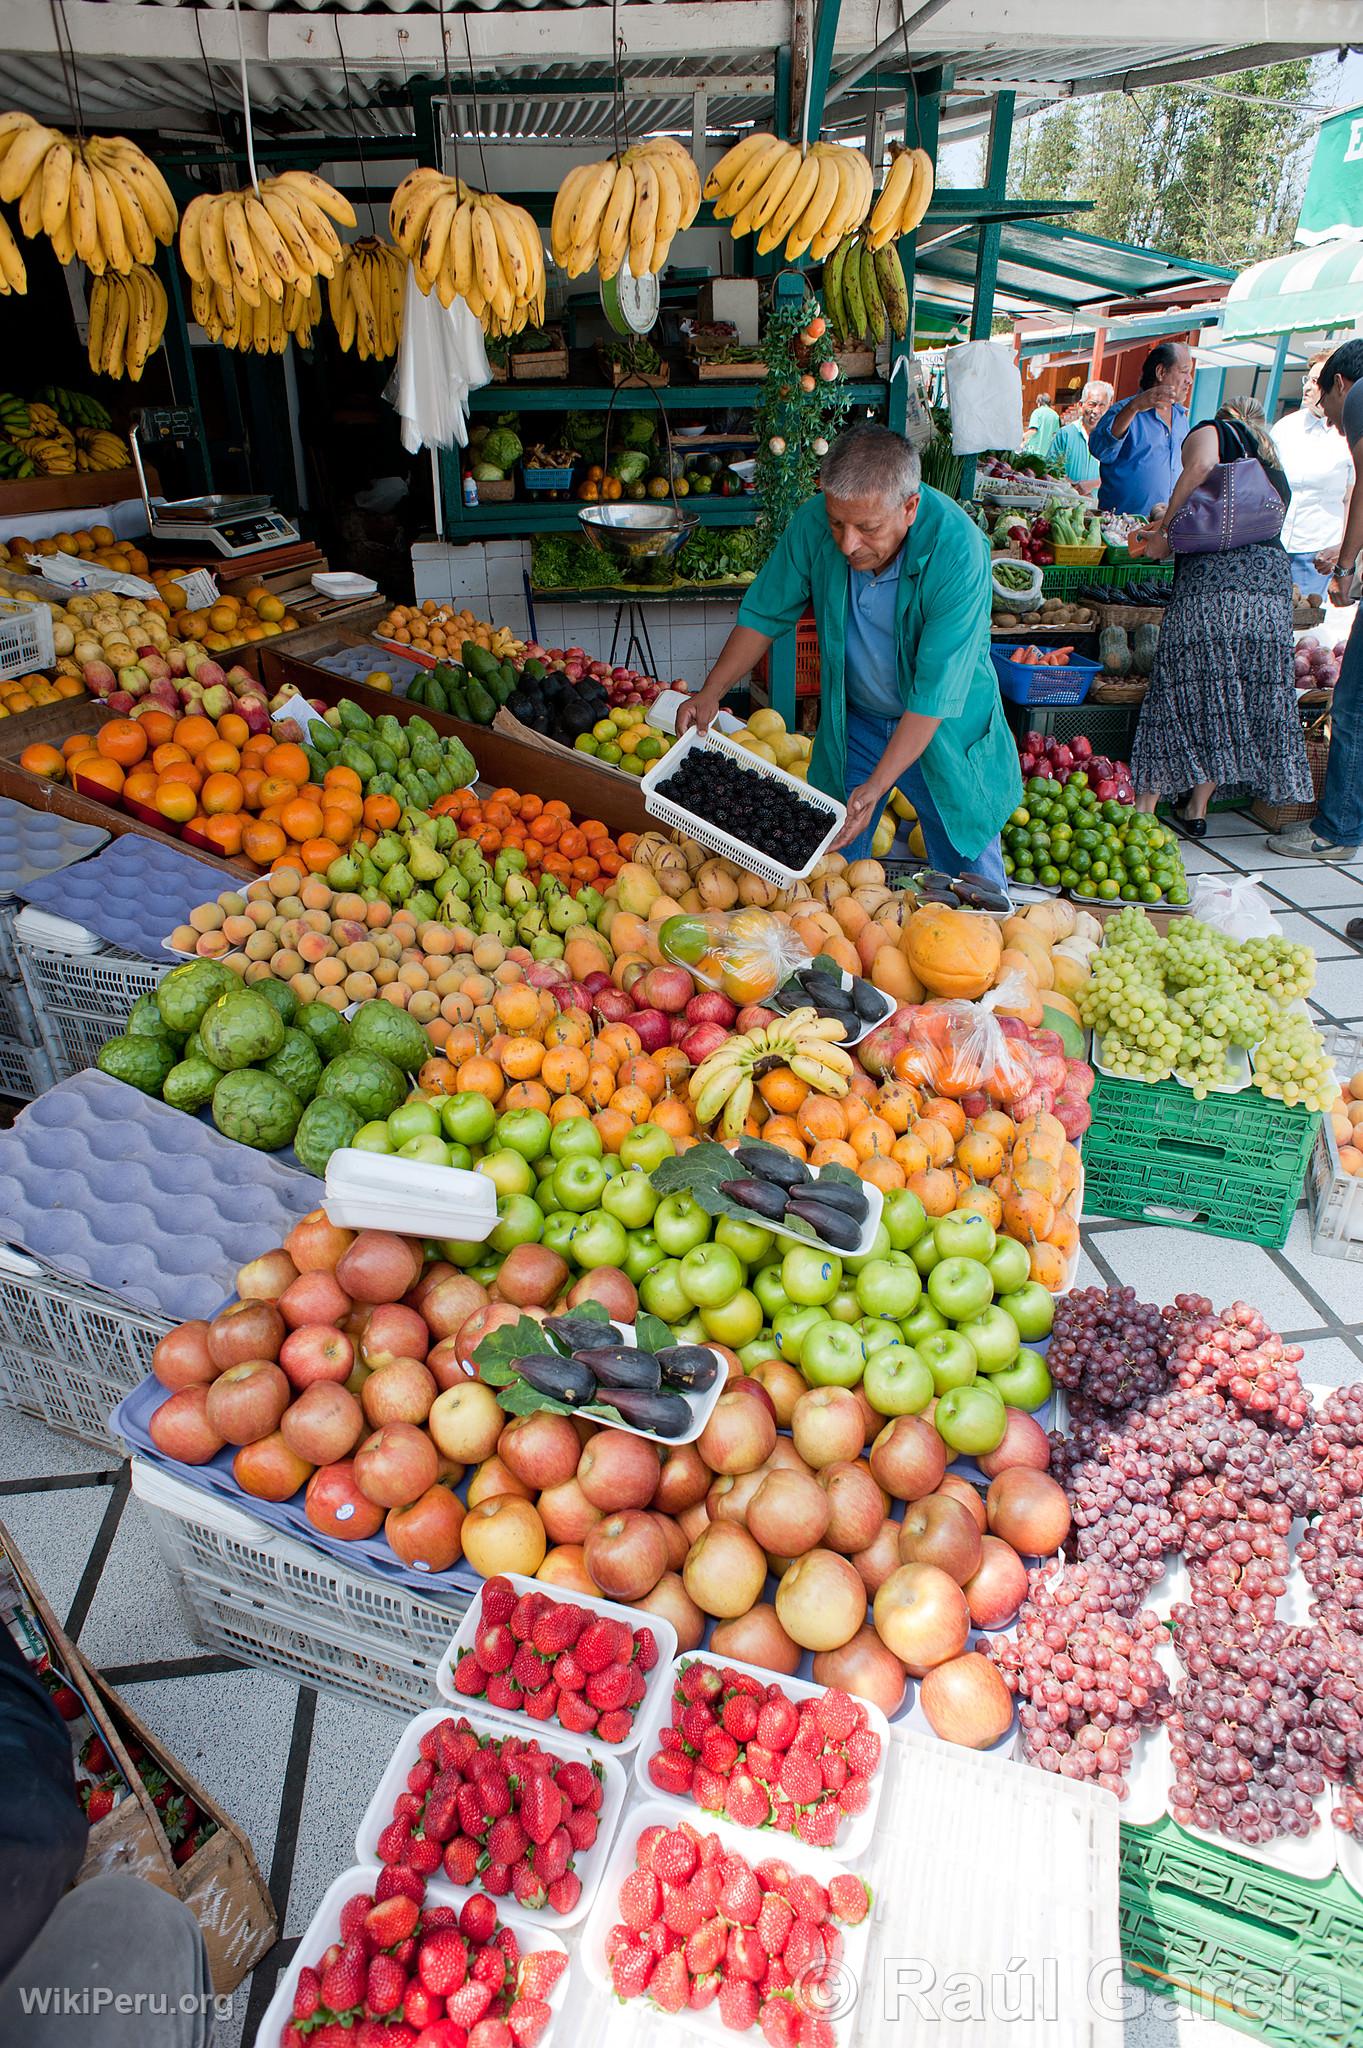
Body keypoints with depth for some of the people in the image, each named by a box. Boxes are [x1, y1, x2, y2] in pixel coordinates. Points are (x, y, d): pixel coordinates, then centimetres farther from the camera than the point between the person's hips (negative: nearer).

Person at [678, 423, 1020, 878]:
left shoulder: (958, 550, -29)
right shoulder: (814, 523, -19)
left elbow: (936, 693, -30)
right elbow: (764, 614, -4)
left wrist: (876, 786, -35)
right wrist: (710, 693, -17)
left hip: (944, 726, -2)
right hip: (851, 720, 3)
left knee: (974, 883, 9)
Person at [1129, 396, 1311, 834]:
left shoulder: (1213, 431, 13)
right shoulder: (1274, 467, 33)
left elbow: (1201, 467, -9)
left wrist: (1165, 532, -3)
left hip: (1214, 572, -6)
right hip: (1273, 576, 6)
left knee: (1183, 687, -6)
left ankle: (1144, 807, -7)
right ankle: (1196, 810, 10)